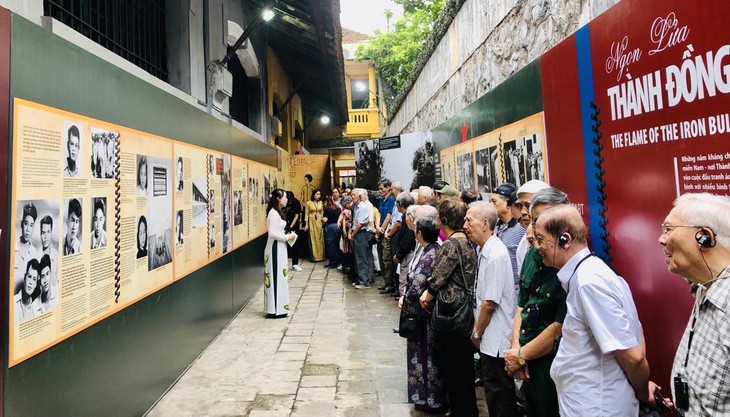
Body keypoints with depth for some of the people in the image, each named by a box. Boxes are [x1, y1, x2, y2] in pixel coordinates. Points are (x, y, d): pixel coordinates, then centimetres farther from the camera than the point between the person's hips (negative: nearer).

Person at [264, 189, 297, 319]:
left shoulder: (277, 212, 13)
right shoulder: (273, 213, -18)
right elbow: (272, 233, -23)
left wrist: (288, 235, 5)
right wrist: (287, 237, -15)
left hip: (279, 248, 10)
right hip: (275, 249, -10)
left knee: (279, 277, 14)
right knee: (275, 277, -4)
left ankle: (277, 308, 22)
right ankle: (274, 310, 2)